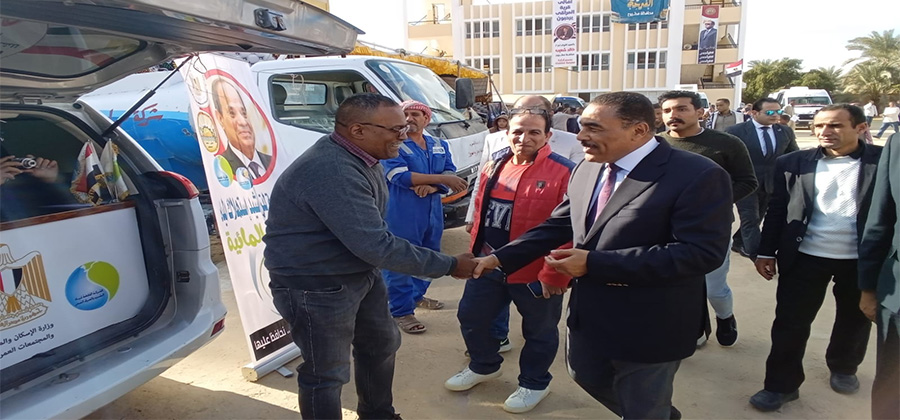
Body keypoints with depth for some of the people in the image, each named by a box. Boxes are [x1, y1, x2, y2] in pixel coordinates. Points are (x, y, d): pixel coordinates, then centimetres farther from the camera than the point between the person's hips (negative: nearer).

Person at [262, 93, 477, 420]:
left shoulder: (360, 158, 0)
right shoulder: (332, 171, -32)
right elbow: (378, 246, -32)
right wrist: (449, 266, -24)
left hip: (360, 272, 10)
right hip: (316, 287, -10)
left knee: (382, 344, 22)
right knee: (327, 374, 4)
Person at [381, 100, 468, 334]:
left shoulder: (440, 146, 12)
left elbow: (450, 174, 3)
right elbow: (400, 176, -20)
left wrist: (431, 186, -19)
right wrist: (440, 178, -22)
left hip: (432, 211, 7)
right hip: (401, 214, -7)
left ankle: (417, 295, 37)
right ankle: (401, 312, 5)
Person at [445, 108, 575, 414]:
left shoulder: (564, 173, -17)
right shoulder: (495, 164, 5)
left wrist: (554, 275, -17)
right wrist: (475, 249, 14)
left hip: (536, 273, -6)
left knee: (539, 331, 14)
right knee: (471, 317, 19)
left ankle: (534, 384, 39)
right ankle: (484, 366, 45)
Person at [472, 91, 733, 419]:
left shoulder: (698, 176, -21)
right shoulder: (587, 169, 1)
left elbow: (701, 252, -29)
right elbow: (558, 225, 7)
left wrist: (594, 263, -30)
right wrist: (501, 258, -3)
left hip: (647, 327, -7)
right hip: (589, 313, 8)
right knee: (587, 377, 27)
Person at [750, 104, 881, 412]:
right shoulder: (794, 163, 0)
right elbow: (777, 209, 3)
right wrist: (766, 251, 1)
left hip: (863, 259, 0)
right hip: (806, 257, 0)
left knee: (854, 319, 18)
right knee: (790, 321, 2)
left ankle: (843, 368, 44)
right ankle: (782, 384, 15)